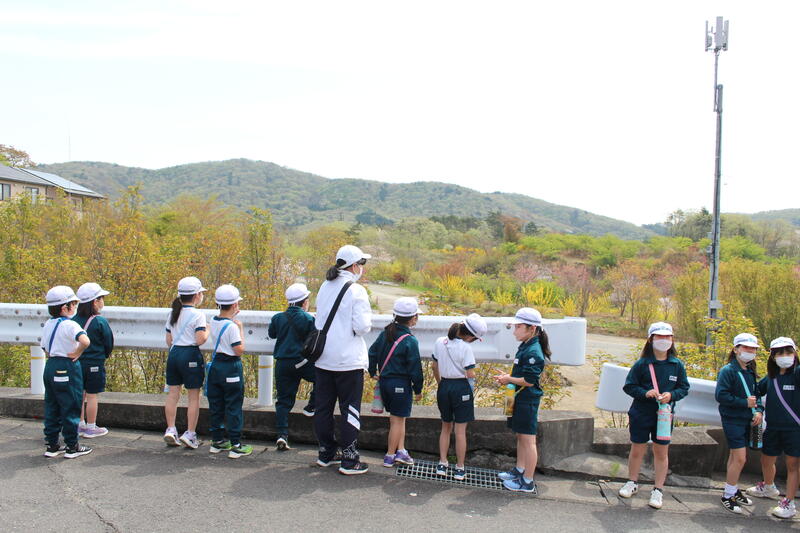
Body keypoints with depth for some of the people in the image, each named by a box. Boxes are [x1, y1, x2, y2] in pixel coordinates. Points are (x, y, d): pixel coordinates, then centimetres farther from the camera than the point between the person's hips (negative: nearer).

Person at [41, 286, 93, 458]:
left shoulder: (48, 324, 9)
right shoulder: (70, 325, -17)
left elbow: (45, 348, 16)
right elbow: (85, 341, -34)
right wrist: (77, 354, -18)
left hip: (50, 366, 8)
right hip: (67, 368, -8)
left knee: (51, 407, 14)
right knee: (71, 407, 1)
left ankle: (52, 445, 21)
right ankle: (72, 447, 9)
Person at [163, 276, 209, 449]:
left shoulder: (173, 313, 9)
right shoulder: (197, 315, -11)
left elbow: (169, 340, 12)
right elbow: (200, 340, -18)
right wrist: (207, 331, 1)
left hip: (174, 354, 6)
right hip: (191, 355, -6)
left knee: (173, 393, 12)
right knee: (194, 396, 2)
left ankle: (170, 430, 13)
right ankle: (190, 434, 5)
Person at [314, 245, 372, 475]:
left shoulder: (325, 287, 8)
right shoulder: (356, 291, -13)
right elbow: (362, 326, -17)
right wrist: (368, 322, 3)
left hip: (323, 359, 7)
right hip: (348, 360, -7)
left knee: (323, 406, 14)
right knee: (350, 409, 2)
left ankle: (326, 453, 26)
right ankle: (349, 461, 6)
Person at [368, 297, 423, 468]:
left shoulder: (385, 334, 4)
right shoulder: (410, 341, -16)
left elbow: (372, 353, 11)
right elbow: (415, 368, -12)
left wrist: (373, 373, 23)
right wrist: (418, 390, -2)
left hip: (384, 382, 7)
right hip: (401, 384, -7)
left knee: (396, 418, 17)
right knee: (398, 420, 5)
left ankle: (401, 451, 17)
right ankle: (390, 456, 12)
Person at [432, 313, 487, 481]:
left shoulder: (439, 342, 0)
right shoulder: (465, 348, -17)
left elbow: (435, 368, 9)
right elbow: (470, 375, -15)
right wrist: (472, 392, 2)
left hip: (444, 386, 5)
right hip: (461, 387, -5)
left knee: (446, 427, 18)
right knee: (461, 430, 4)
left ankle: (442, 464, 19)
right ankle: (460, 469, 11)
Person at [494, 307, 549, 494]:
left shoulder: (533, 352, -21)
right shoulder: (524, 347, 9)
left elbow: (529, 381, -24)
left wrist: (509, 379, -12)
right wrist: (507, 377, 6)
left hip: (528, 400, -10)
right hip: (519, 399, 10)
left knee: (528, 440, -1)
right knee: (520, 436, 21)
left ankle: (528, 483, 7)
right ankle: (519, 470, 36)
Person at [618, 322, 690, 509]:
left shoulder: (677, 365, -2)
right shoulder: (642, 364, -7)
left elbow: (684, 388, 6)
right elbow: (629, 386, -3)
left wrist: (671, 395, -14)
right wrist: (645, 393, -20)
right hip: (641, 415, -1)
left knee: (661, 452, 7)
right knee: (637, 450, 10)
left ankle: (658, 490, 20)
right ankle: (632, 483, 30)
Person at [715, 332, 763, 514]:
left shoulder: (750, 372, 11)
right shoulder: (728, 371, -13)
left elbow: (755, 394, 18)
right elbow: (721, 395, -20)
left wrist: (759, 410, 0)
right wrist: (745, 403, -20)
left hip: (746, 420, 8)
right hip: (732, 419, -8)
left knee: (735, 455, 17)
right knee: (740, 458, -9)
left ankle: (733, 490, 29)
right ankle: (728, 496, 2)